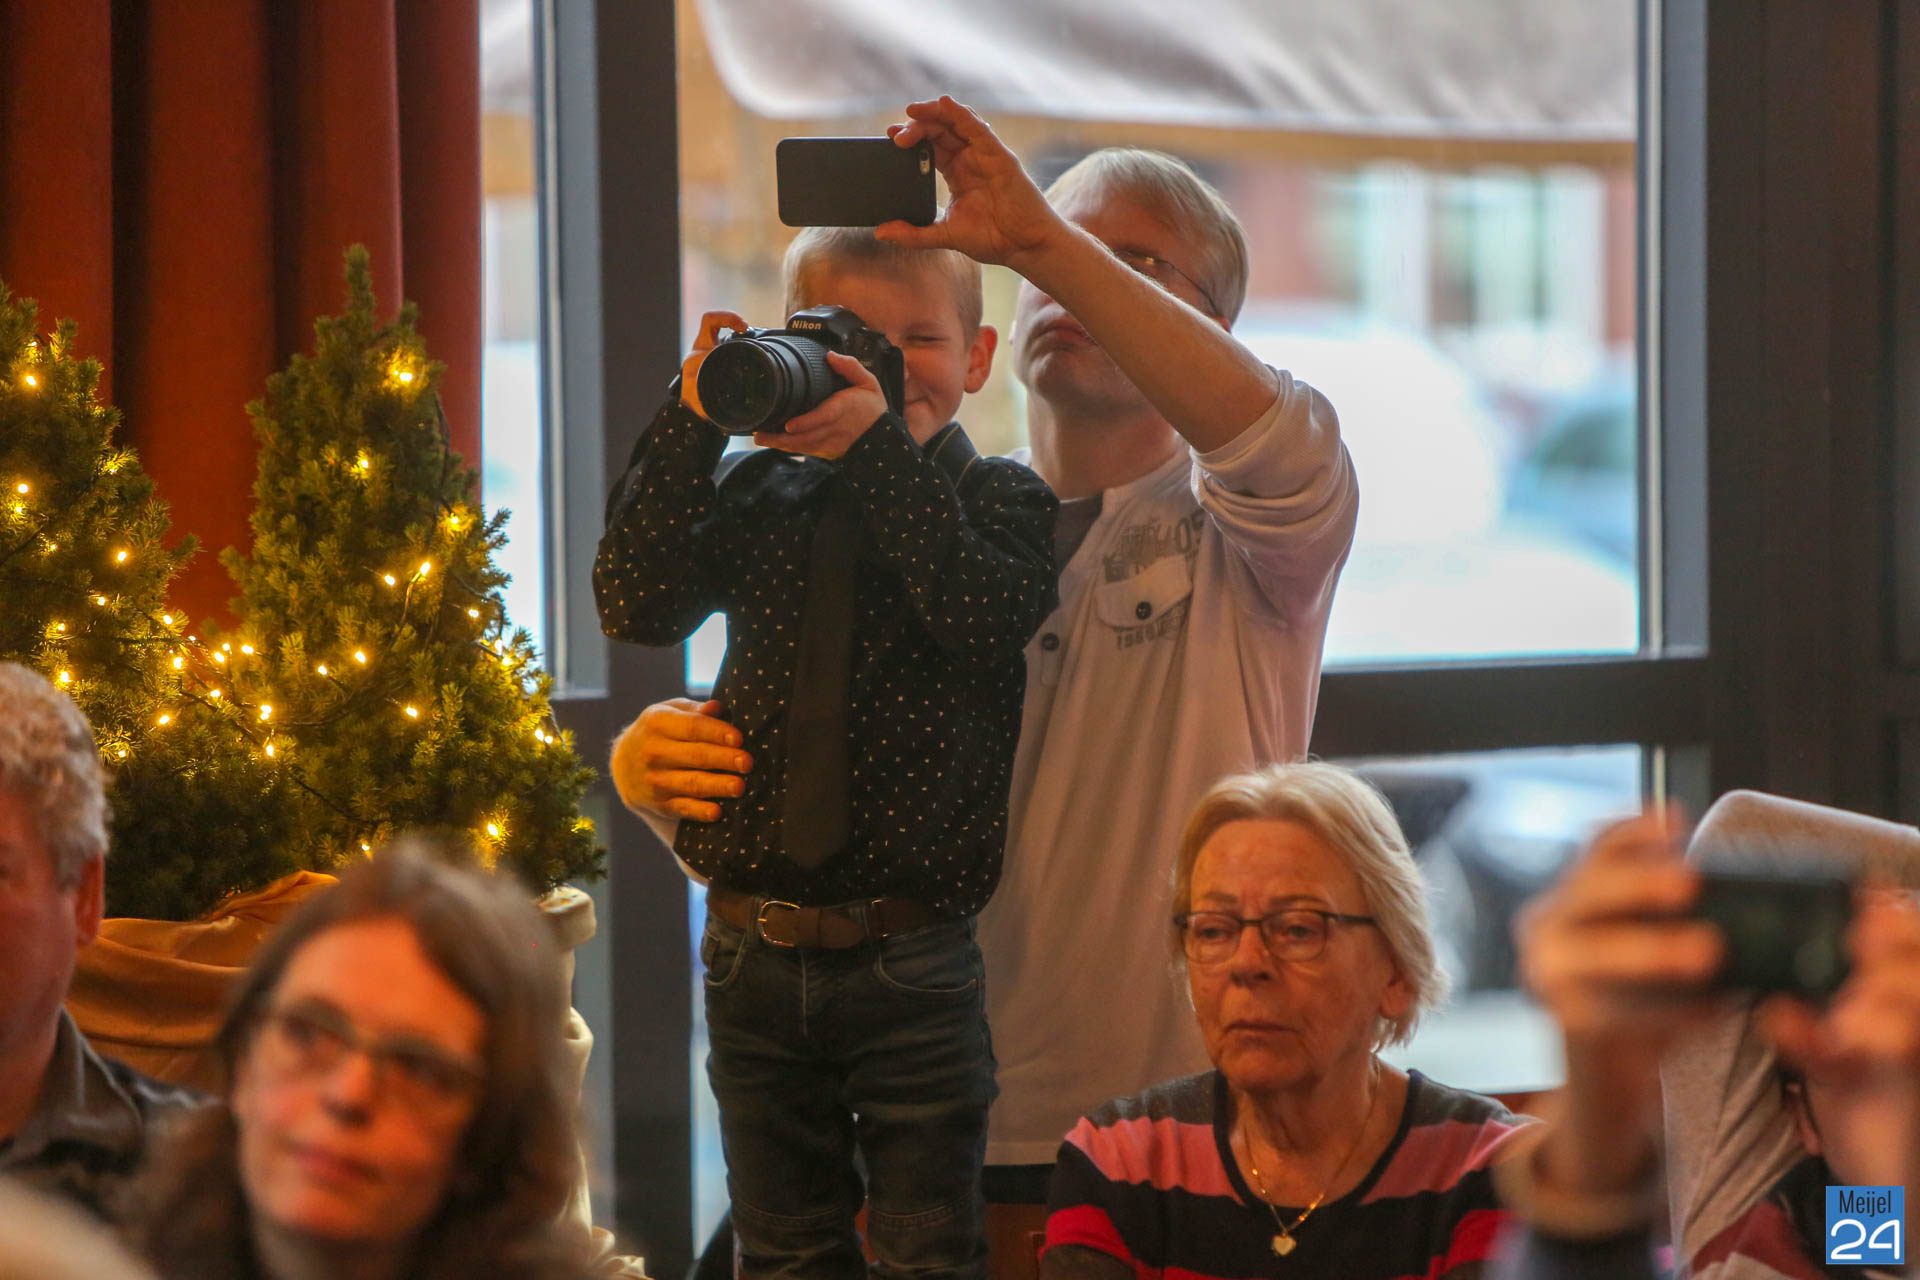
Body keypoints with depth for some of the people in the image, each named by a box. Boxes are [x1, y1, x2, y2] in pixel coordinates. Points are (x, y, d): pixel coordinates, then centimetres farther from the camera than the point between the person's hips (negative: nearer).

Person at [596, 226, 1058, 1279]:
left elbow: (983, 618, -20)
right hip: (754, 950, 3)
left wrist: (881, 445, -22)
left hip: (912, 961, -3)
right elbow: (635, 605, -6)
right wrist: (696, 416, -11)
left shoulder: (998, 499, 1)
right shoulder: (762, 494, 8)